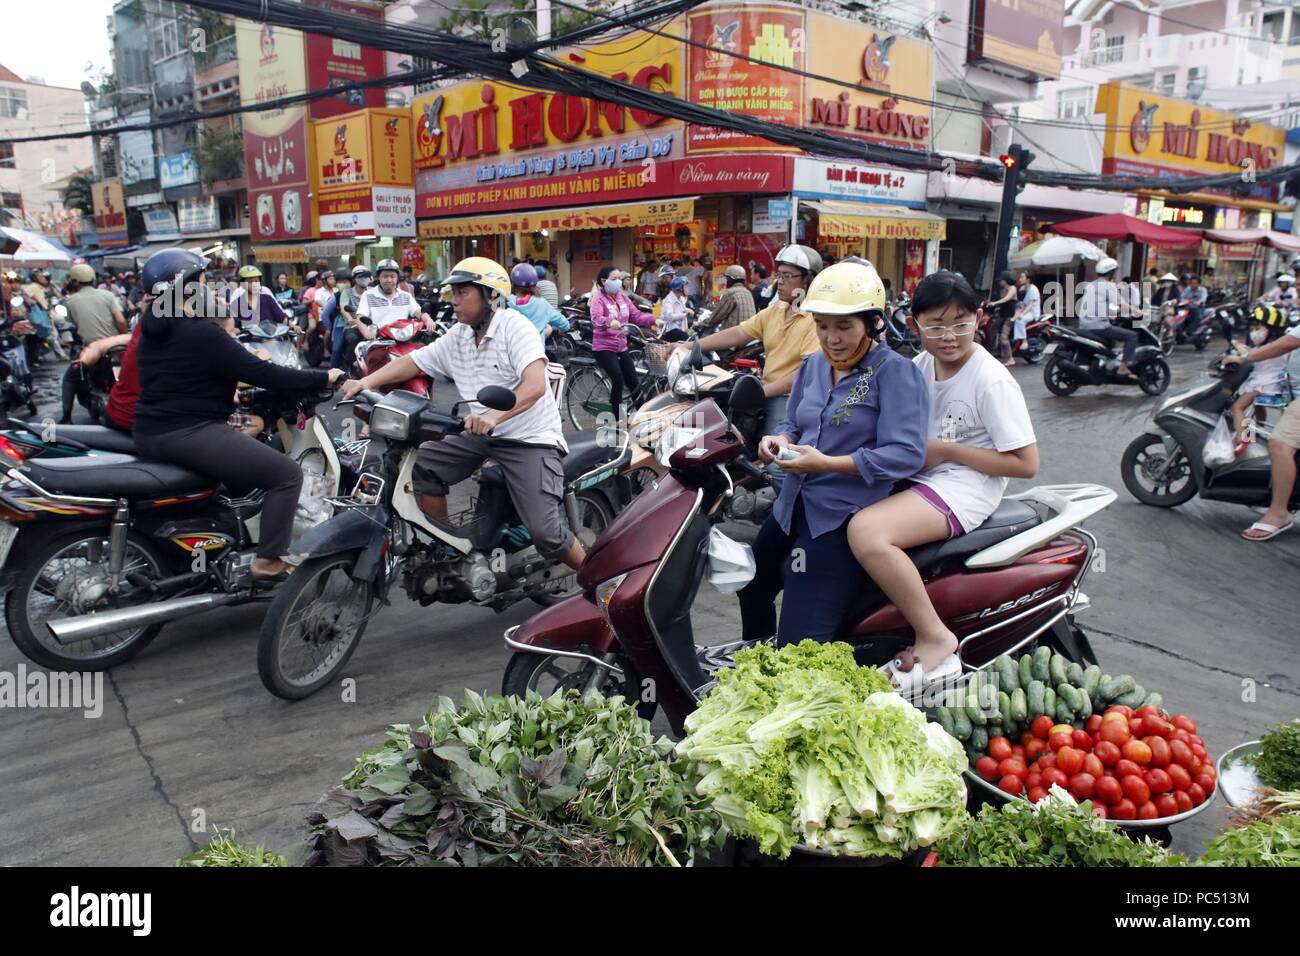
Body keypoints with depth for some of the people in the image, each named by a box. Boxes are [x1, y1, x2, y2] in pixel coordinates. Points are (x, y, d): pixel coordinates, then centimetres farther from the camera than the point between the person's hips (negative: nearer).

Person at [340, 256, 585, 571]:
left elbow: (535, 386, -27)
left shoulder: (515, 326, -14)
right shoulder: (457, 336, 10)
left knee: (545, 533, -19)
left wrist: (494, 416, -43)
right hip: (480, 434, 8)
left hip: (529, 437, -7)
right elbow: (413, 361, 10)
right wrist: (366, 382, -7)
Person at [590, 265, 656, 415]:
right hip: (604, 347, -6)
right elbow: (596, 318, -28)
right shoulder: (599, 298, -10)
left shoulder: (623, 297, 9)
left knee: (633, 382, 7)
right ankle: (619, 420, -5)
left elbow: (636, 315, 4)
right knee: (618, 381, -17)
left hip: (621, 347, 6)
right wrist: (610, 321, -49)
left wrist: (653, 319, -13)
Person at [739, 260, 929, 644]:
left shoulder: (896, 372, -13)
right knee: (751, 586, 30)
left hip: (845, 515, -9)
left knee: (799, 645, -17)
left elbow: (906, 454, -22)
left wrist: (827, 464, -27)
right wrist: (780, 440, -7)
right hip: (794, 505, 9)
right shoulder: (813, 365, 11)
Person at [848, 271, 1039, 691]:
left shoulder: (992, 380, -14)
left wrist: (947, 449, -16)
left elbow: (1026, 463, -14)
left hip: (964, 487, -9)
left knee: (865, 531, -30)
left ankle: (935, 640, -18)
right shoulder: (921, 364, 7)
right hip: (916, 478, 9)